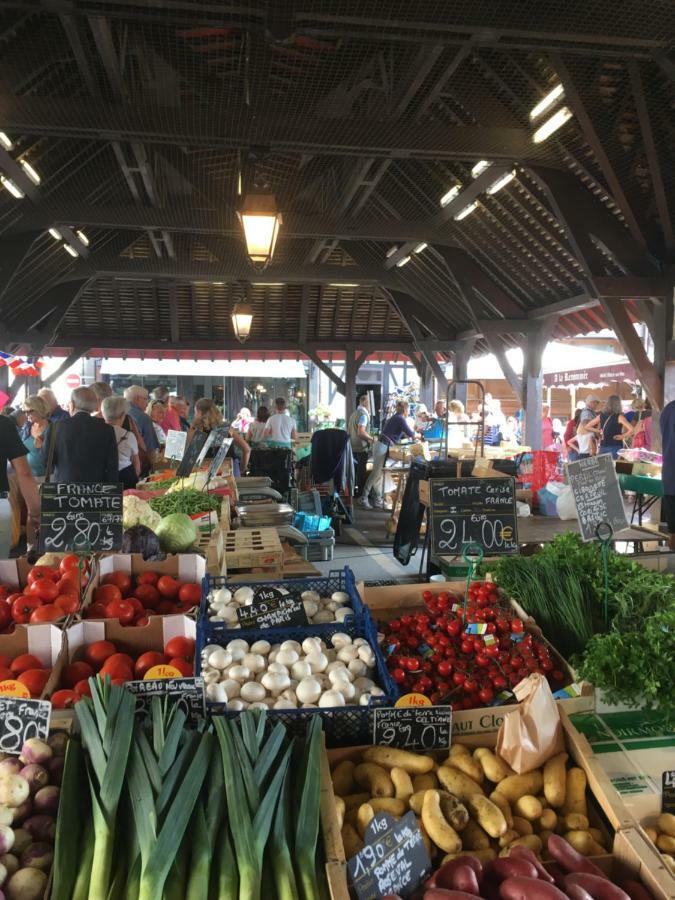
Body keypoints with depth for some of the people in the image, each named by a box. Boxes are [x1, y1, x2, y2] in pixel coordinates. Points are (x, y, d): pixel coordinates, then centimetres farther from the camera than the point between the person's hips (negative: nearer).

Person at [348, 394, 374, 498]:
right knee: (362, 472, 1)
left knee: (355, 470, 17)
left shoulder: (354, 413, 11)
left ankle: (353, 491, 25)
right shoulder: (363, 414, -17)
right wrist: (372, 438, -12)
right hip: (361, 447, -8)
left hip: (353, 446, 8)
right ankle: (361, 493, 8)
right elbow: (361, 432, -26)